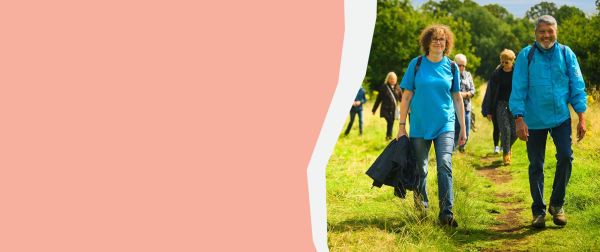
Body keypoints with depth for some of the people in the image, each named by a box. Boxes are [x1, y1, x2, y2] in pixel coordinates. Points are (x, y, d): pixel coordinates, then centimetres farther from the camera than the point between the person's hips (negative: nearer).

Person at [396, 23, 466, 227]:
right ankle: (421, 209, 25)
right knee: (420, 170, 8)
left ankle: (446, 213, -14)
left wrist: (463, 128, 9)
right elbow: (406, 96, 1)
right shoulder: (416, 64, 1)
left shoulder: (451, 67, 4)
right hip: (419, 125, 0)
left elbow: (457, 99, 10)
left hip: (445, 124, 0)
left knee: (445, 165, -15)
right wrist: (402, 126, -2)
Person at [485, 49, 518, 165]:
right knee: (505, 130, -10)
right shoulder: (497, 73, 1)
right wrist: (489, 111, 2)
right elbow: (491, 92, 4)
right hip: (501, 105, 0)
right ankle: (506, 155, 0)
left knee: (515, 132, -2)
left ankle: (509, 146, 30)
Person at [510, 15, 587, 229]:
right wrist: (519, 120, -11)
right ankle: (538, 211, 18)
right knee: (536, 165, 6)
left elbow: (577, 86, 3)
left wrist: (581, 118, -4)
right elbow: (518, 89, -4)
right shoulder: (526, 55, -3)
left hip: (561, 118, 1)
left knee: (565, 157, -12)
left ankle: (557, 204, 10)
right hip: (535, 120, -1)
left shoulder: (566, 54, 1)